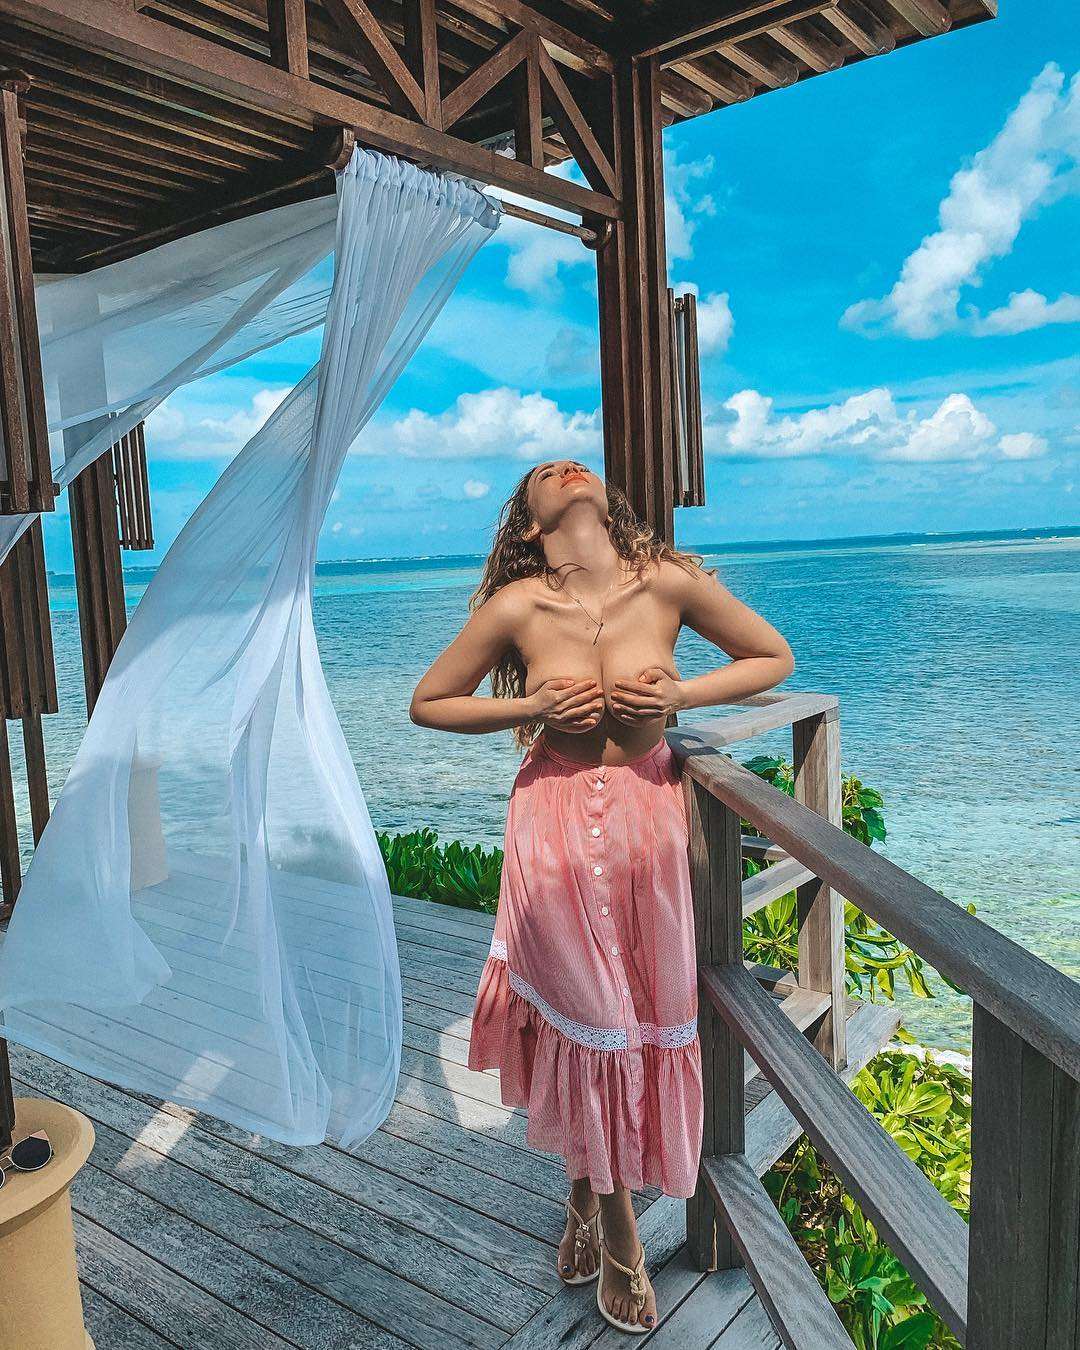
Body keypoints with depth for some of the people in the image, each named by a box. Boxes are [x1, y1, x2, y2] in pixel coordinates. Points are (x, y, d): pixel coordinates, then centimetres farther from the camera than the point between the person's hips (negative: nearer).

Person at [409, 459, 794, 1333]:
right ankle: (617, 1234, 32)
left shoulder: (671, 583, -11)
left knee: (646, 1017, 12)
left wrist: (679, 695, -13)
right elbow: (427, 703, 0)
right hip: (556, 819, -1)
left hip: (646, 812, 2)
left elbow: (774, 658, 2)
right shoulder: (514, 608, -11)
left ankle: (588, 1203, 41)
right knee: (583, 1017, 7)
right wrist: (533, 708, -14)